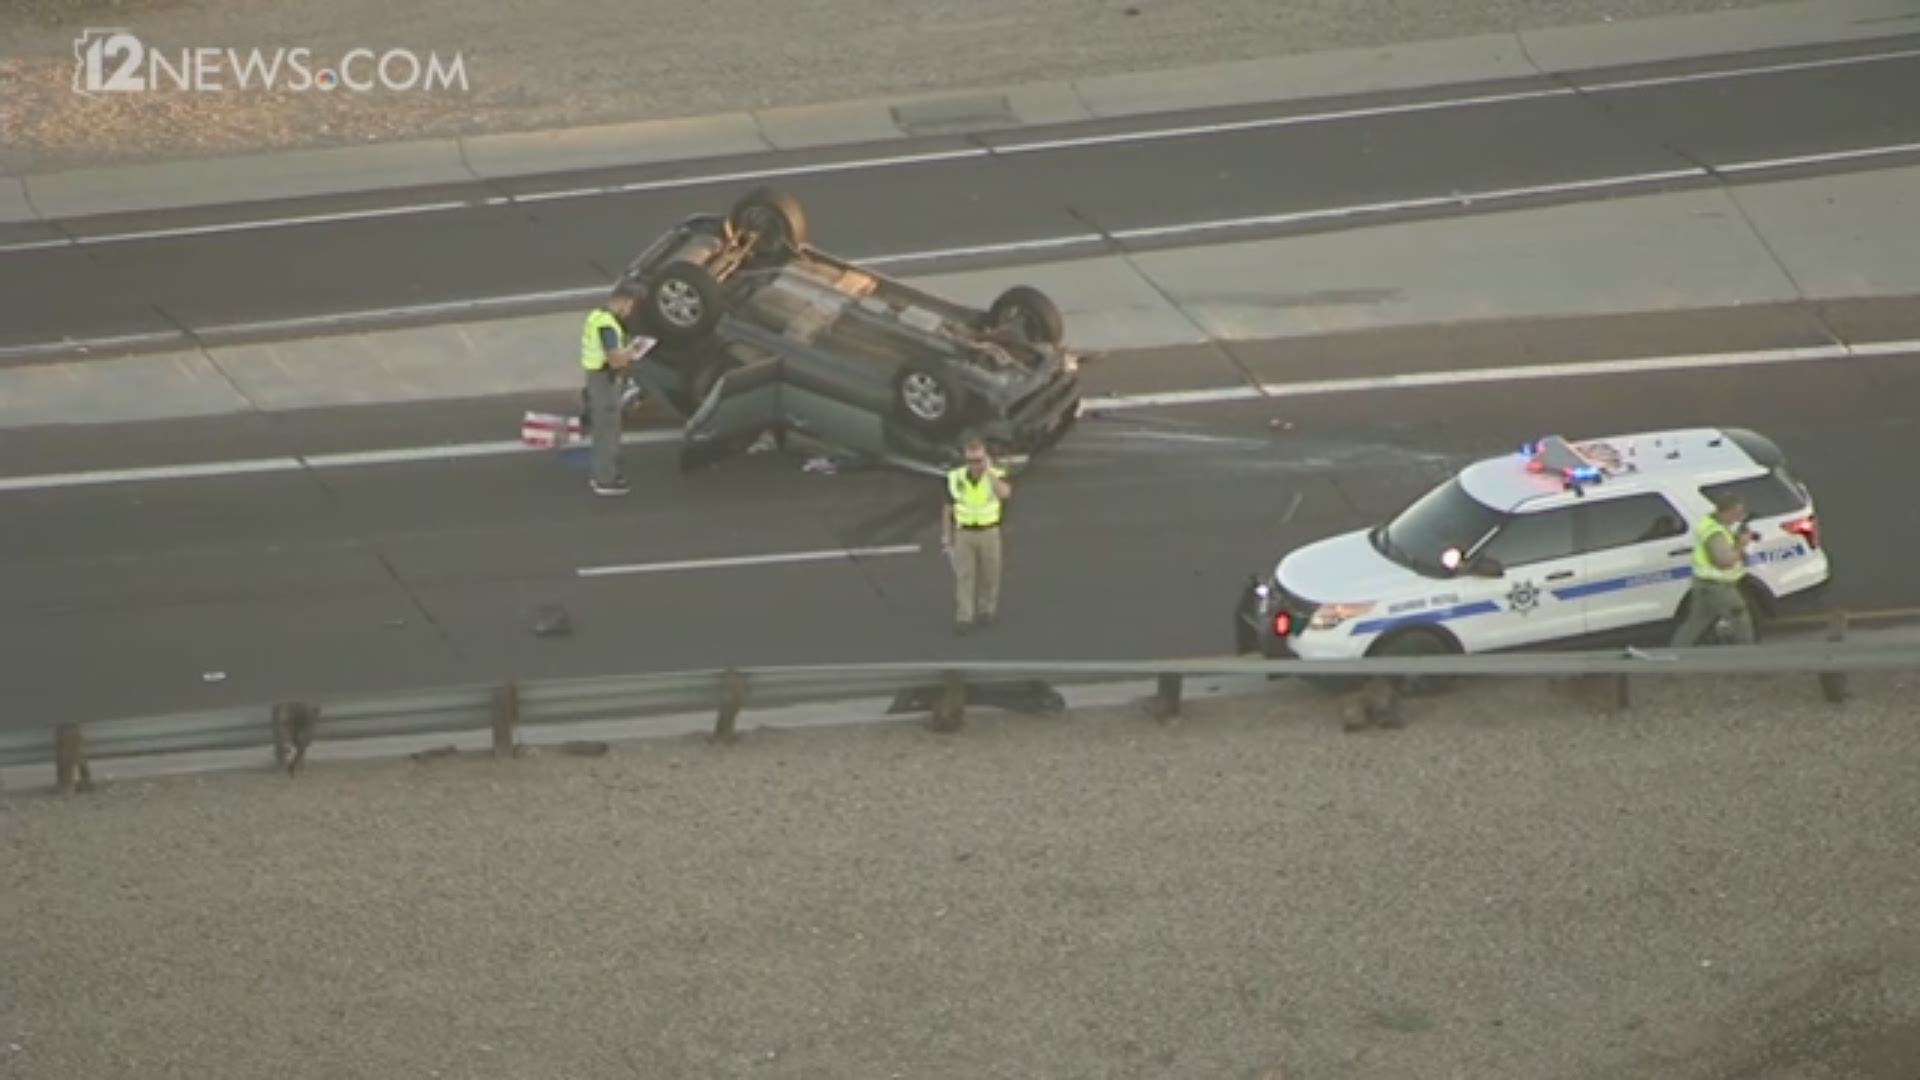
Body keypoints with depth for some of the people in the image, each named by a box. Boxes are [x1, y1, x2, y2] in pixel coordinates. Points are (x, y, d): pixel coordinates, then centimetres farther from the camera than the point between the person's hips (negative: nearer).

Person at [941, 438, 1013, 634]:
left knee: (989, 575, 10)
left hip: (989, 534, 0)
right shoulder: (955, 478, -11)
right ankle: (964, 620, 2)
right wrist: (946, 538, -1)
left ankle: (985, 611, 32)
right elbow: (948, 509, -1)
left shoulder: (996, 476, -16)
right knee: (963, 577, -3)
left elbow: (1004, 494, -38)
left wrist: (989, 471, -36)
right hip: (963, 535, 0)